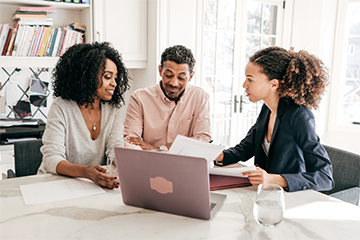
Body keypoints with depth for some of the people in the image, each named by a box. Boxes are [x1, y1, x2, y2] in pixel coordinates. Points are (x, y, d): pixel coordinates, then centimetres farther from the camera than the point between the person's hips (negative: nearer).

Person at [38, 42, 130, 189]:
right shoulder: (61, 108, -9)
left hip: (97, 184, 3)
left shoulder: (115, 108, 3)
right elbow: (51, 158, -17)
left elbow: (116, 148, -6)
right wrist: (86, 172, -36)